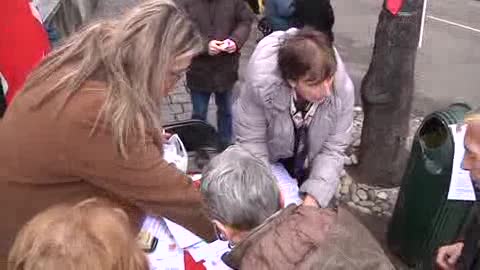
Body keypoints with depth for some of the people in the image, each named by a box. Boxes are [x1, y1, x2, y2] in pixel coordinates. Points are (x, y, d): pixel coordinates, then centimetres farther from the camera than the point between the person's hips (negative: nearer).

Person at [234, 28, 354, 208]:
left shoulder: (343, 88, -32)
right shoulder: (260, 84, -38)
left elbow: (333, 149, -22)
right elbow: (251, 141, -26)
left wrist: (314, 197, -33)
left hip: (307, 166, 2)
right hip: (269, 160, -1)